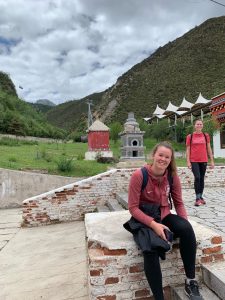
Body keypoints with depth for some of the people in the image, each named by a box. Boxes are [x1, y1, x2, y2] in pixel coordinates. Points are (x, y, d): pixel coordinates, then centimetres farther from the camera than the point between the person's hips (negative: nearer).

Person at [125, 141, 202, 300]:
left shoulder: (172, 176, -5)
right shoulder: (139, 175, -18)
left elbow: (179, 203, 5)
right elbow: (133, 208, -15)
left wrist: (185, 223, -13)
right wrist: (153, 224, -26)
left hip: (164, 215, 4)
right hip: (143, 218, -3)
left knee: (187, 229, -27)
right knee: (150, 250, -31)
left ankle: (191, 281, -8)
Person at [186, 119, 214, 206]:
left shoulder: (206, 136, 7)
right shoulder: (190, 136, 0)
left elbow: (209, 149, 8)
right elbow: (188, 150, -1)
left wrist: (212, 161, 5)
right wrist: (188, 161, -8)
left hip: (203, 160, 3)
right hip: (194, 161, -3)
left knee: (202, 178, 9)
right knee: (197, 177, -12)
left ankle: (201, 197, 21)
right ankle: (197, 198, -5)